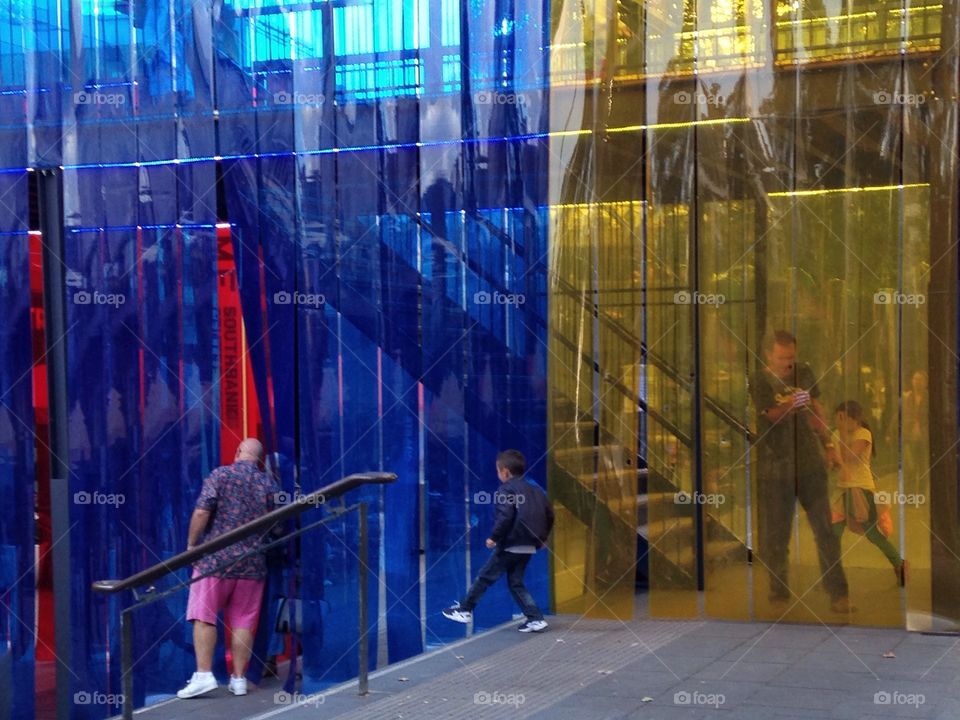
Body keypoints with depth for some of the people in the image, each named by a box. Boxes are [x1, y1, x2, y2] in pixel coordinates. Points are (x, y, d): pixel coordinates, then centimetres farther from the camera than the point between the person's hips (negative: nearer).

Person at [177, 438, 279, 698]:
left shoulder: (220, 475, -3)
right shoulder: (269, 484, 7)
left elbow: (201, 512, -11)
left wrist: (191, 544, -1)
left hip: (215, 559, -3)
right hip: (253, 563, 3)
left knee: (204, 617, 1)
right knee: (243, 621, 7)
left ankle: (204, 674, -8)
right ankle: (239, 679, 9)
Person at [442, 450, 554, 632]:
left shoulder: (506, 489, -10)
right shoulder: (535, 490, 14)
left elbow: (505, 517, -22)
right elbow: (549, 514, 15)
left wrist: (493, 537, -13)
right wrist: (542, 538, 23)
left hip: (510, 545, -7)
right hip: (528, 547, 7)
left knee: (485, 576, 6)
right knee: (516, 583, 14)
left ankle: (465, 609, 15)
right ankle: (536, 619, 5)